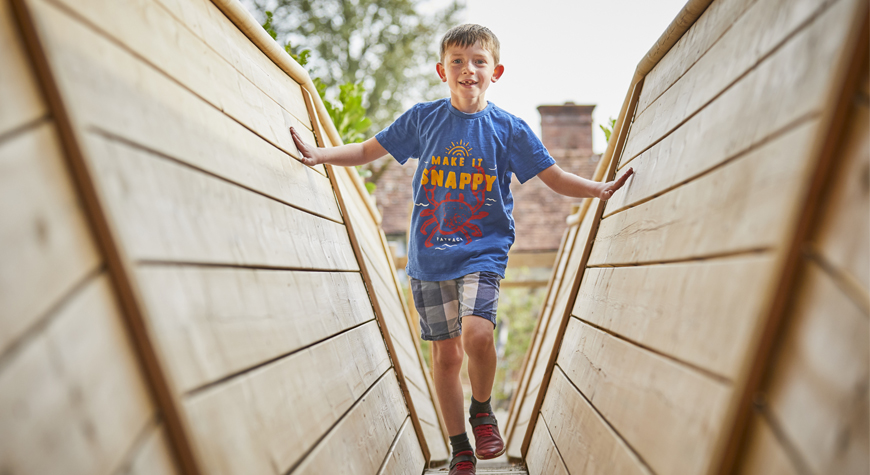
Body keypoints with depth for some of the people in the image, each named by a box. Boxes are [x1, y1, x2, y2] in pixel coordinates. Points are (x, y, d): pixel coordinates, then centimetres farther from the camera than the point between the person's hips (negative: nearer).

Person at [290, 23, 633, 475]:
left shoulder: (509, 129, 1)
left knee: (476, 334, -24)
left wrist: (596, 189, -11)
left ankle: (482, 410, 9)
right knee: (445, 353, 6)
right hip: (429, 255, 2)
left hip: (482, 250, -1)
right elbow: (367, 150, 11)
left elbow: (555, 178, 4)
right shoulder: (422, 118, 4)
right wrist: (319, 154, -2)